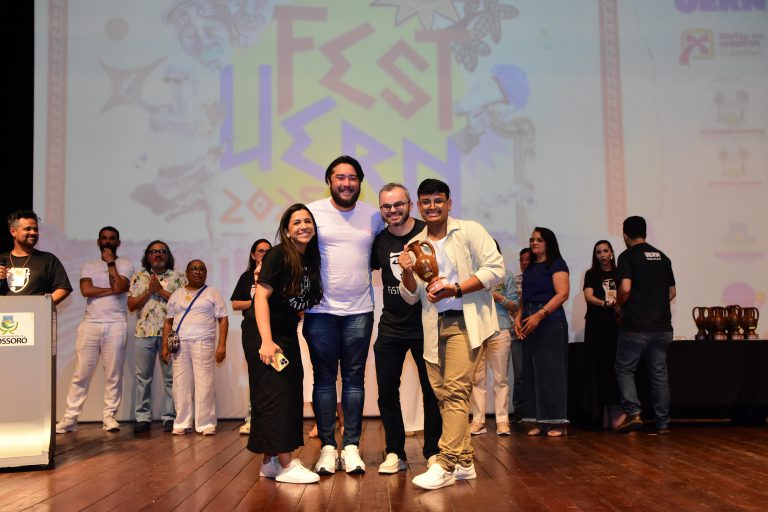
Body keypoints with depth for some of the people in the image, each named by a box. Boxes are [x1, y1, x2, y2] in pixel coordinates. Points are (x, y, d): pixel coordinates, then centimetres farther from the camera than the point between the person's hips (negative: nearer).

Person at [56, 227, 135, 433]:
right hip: (90, 324, 2)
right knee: (81, 373, 2)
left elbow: (119, 287, -12)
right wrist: (112, 290, -8)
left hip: (115, 325, -2)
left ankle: (109, 416, 8)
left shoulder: (125, 264, 7)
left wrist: (110, 262, -3)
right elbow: (86, 290, -5)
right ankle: (70, 417, 6)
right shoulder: (89, 266, 13)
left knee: (113, 374, 1)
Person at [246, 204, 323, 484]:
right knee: (275, 392, -8)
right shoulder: (278, 255, -16)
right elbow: (261, 296, -21)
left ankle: (270, 461, 19)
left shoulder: (311, 259, 5)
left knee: (291, 393, 9)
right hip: (262, 331, -8)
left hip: (288, 332, 8)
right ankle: (285, 465, -2)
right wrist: (266, 341, -26)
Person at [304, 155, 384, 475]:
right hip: (320, 309, -1)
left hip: (359, 310, 2)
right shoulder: (313, 212, 1)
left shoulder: (373, 216, 7)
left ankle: (351, 446, 12)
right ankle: (327, 446, 12)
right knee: (324, 379, 3)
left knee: (354, 379, 5)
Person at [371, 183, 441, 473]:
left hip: (425, 326, -3)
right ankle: (395, 453, 20)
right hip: (390, 327, 3)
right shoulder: (378, 241, 3)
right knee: (386, 392, 7)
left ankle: (433, 452, 21)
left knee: (431, 391, 6)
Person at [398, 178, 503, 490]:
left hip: (465, 322, -5)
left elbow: (495, 268, -10)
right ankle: (464, 462, 17)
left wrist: (456, 289, -18)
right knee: (443, 394, 6)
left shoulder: (470, 231, -1)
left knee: (455, 391, -13)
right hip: (434, 326, 6)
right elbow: (411, 298, 13)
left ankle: (446, 465, -11)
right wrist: (407, 274, -8)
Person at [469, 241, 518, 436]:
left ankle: (502, 420, 3)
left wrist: (500, 298, -7)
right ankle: (478, 420, 4)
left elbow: (514, 306, 10)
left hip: (500, 330, -1)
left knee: (501, 378, -1)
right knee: (477, 378, -1)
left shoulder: (506, 274, 13)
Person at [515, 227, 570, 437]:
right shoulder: (530, 269, 20)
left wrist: (539, 315, -19)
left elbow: (562, 294, -12)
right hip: (529, 325, 7)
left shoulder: (557, 264, -1)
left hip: (550, 322, -7)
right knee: (532, 373, 4)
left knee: (551, 371, -6)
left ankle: (557, 422, -1)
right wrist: (518, 318, 5)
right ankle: (540, 422, 9)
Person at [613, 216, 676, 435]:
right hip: (662, 325, 5)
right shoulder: (662, 257, 12)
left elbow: (626, 288, -19)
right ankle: (663, 423, 12)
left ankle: (633, 413, -9)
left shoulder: (628, 256, -7)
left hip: (635, 326, -5)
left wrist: (619, 303, 0)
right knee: (659, 373, 9)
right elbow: (672, 292, 15)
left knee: (625, 369, 6)